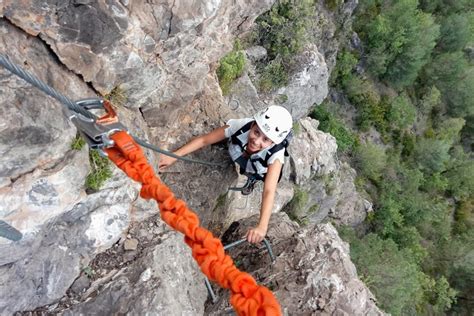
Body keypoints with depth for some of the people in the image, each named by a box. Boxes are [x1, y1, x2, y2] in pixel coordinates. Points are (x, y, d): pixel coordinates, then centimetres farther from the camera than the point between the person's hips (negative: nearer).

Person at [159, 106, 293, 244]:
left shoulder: (276, 154, -47)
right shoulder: (240, 126, -44)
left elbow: (269, 191, -55)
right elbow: (203, 140, -34)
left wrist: (262, 227, -69)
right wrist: (174, 156, -38)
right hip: (238, 159, 2)